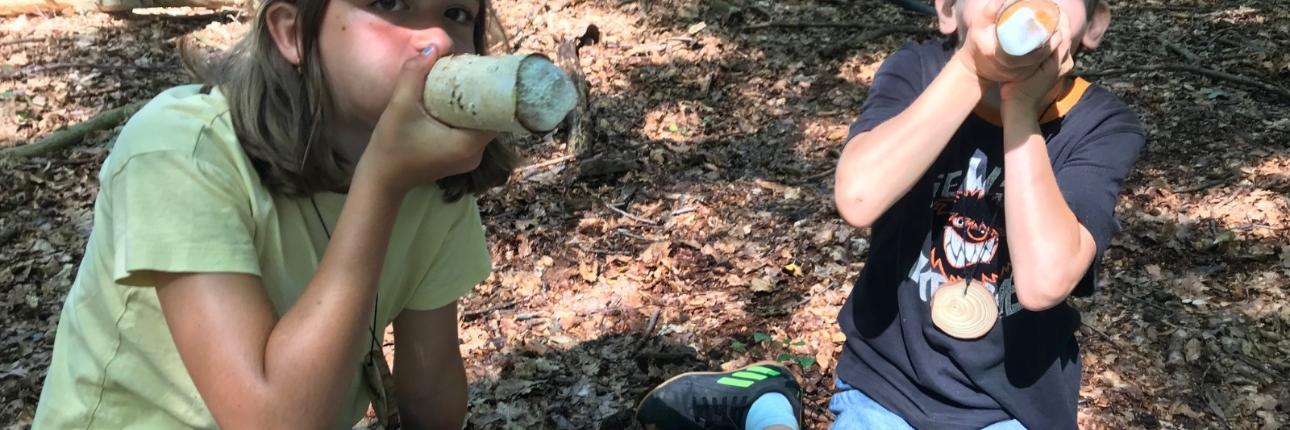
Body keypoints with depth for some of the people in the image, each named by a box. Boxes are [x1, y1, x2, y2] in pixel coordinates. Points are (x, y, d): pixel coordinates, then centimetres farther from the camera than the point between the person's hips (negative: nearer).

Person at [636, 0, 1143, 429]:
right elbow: (858, 196, -27)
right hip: (888, 384, 1)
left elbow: (1043, 281, -26)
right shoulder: (918, 73, -9)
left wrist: (1022, 106, -23)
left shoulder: (1103, 127, -10)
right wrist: (971, 68, -28)